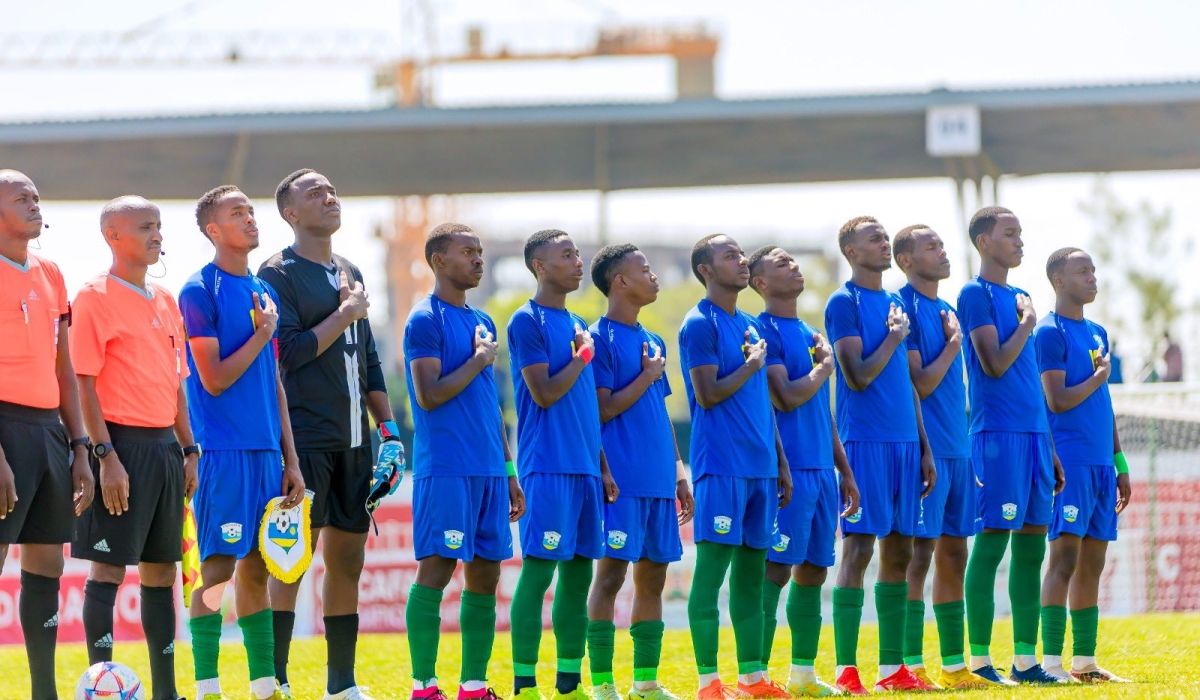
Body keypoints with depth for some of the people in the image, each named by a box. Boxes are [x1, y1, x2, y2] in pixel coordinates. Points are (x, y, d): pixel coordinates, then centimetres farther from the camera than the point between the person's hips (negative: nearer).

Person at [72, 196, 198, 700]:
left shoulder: (165, 300, 16)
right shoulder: (95, 298, -7)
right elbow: (84, 382, -12)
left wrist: (188, 450, 15)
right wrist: (106, 455, -18)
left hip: (165, 446, 7)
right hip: (123, 445, -7)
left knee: (160, 568, 9)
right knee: (109, 565, -6)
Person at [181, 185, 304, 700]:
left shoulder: (263, 292, 16)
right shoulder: (200, 291, -7)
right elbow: (214, 380, -13)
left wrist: (290, 460, 14)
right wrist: (261, 336, -5)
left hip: (266, 451, 7)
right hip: (224, 450, -7)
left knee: (257, 569, 9)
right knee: (218, 567, -8)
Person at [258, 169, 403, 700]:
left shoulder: (350, 273, 18)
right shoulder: (278, 273, -4)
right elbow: (288, 353, -15)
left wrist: (388, 428, 15)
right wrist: (345, 315, -10)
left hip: (353, 438, 7)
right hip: (305, 435, -7)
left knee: (348, 556, 8)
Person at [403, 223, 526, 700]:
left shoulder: (481, 322, 18)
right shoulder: (426, 320, -6)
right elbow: (429, 395, -16)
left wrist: (509, 472, 19)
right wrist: (479, 361, -8)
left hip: (488, 469, 8)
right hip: (445, 468, -8)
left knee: (485, 575, 7)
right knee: (436, 569, -8)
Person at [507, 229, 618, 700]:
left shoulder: (577, 325, 18)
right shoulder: (527, 321, -6)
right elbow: (545, 393, -14)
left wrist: (602, 468, 16)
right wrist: (583, 356, -4)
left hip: (584, 467, 8)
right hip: (548, 467, -8)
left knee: (579, 573, 7)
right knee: (538, 571, -9)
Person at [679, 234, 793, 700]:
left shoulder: (750, 326, 18)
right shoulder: (700, 324, -7)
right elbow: (708, 395, -14)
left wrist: (780, 464, 19)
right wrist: (752, 364, -6)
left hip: (759, 465, 8)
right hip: (721, 465, -8)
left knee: (751, 570, 8)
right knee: (712, 565, -7)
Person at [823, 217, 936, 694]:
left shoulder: (894, 304, 17)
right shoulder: (844, 303, -5)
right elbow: (858, 377, -14)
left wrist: (924, 448, 16)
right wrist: (894, 337, -5)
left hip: (904, 440, 7)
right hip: (865, 439, -7)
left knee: (899, 550, 7)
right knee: (859, 547, -9)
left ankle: (892, 669, 12)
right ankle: (846, 672, -8)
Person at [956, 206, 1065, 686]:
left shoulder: (1018, 297, 20)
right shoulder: (975, 295, -5)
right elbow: (995, 365, -16)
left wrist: (1050, 450, 20)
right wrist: (1027, 323, -3)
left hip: (1033, 432, 8)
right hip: (998, 433, -8)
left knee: (1032, 546, 7)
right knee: (992, 542, -9)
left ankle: (1026, 660, 10)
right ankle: (980, 660, -7)